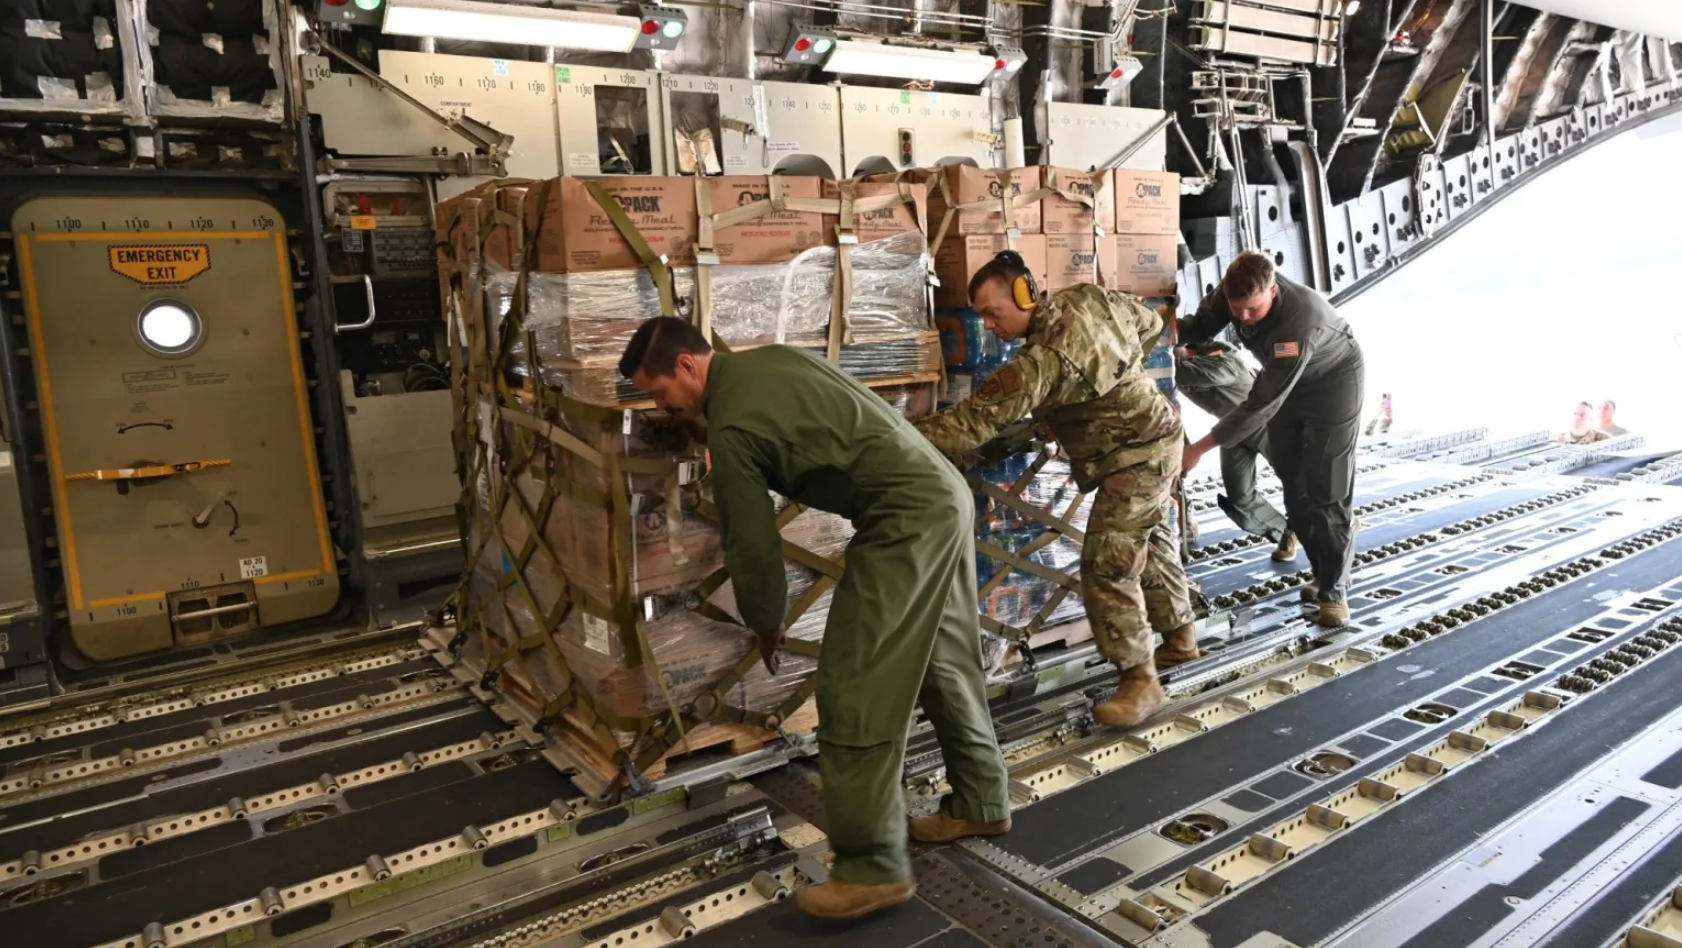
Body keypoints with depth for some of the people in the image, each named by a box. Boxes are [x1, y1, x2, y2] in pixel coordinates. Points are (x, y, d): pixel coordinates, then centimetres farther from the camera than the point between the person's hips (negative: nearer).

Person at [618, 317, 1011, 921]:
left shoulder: (731, 426, -11)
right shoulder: (769, 359, 14)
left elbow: (752, 540, -5)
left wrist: (765, 624, 11)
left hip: (906, 517, -10)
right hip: (946, 495, 10)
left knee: (853, 683, -7)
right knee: (947, 662, 19)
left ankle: (874, 868, 0)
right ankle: (980, 803, 34)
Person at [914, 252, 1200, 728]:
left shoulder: (1044, 359, -32)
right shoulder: (1087, 297, -5)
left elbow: (978, 417, -36)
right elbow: (1151, 324, 11)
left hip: (1137, 456, -11)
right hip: (1154, 437, 11)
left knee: (1107, 565, -11)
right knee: (1149, 543, 24)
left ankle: (1140, 681, -2)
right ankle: (1181, 636, 42)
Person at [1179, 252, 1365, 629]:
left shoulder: (1299, 322, -42)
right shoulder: (1235, 290, -24)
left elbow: (1260, 404, -41)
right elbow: (1201, 325, -6)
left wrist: (1201, 448, -41)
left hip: (1333, 383, -6)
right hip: (1286, 384, 7)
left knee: (1327, 491, -7)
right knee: (1295, 488, 8)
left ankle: (1334, 590, 4)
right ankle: (1324, 576, 20)